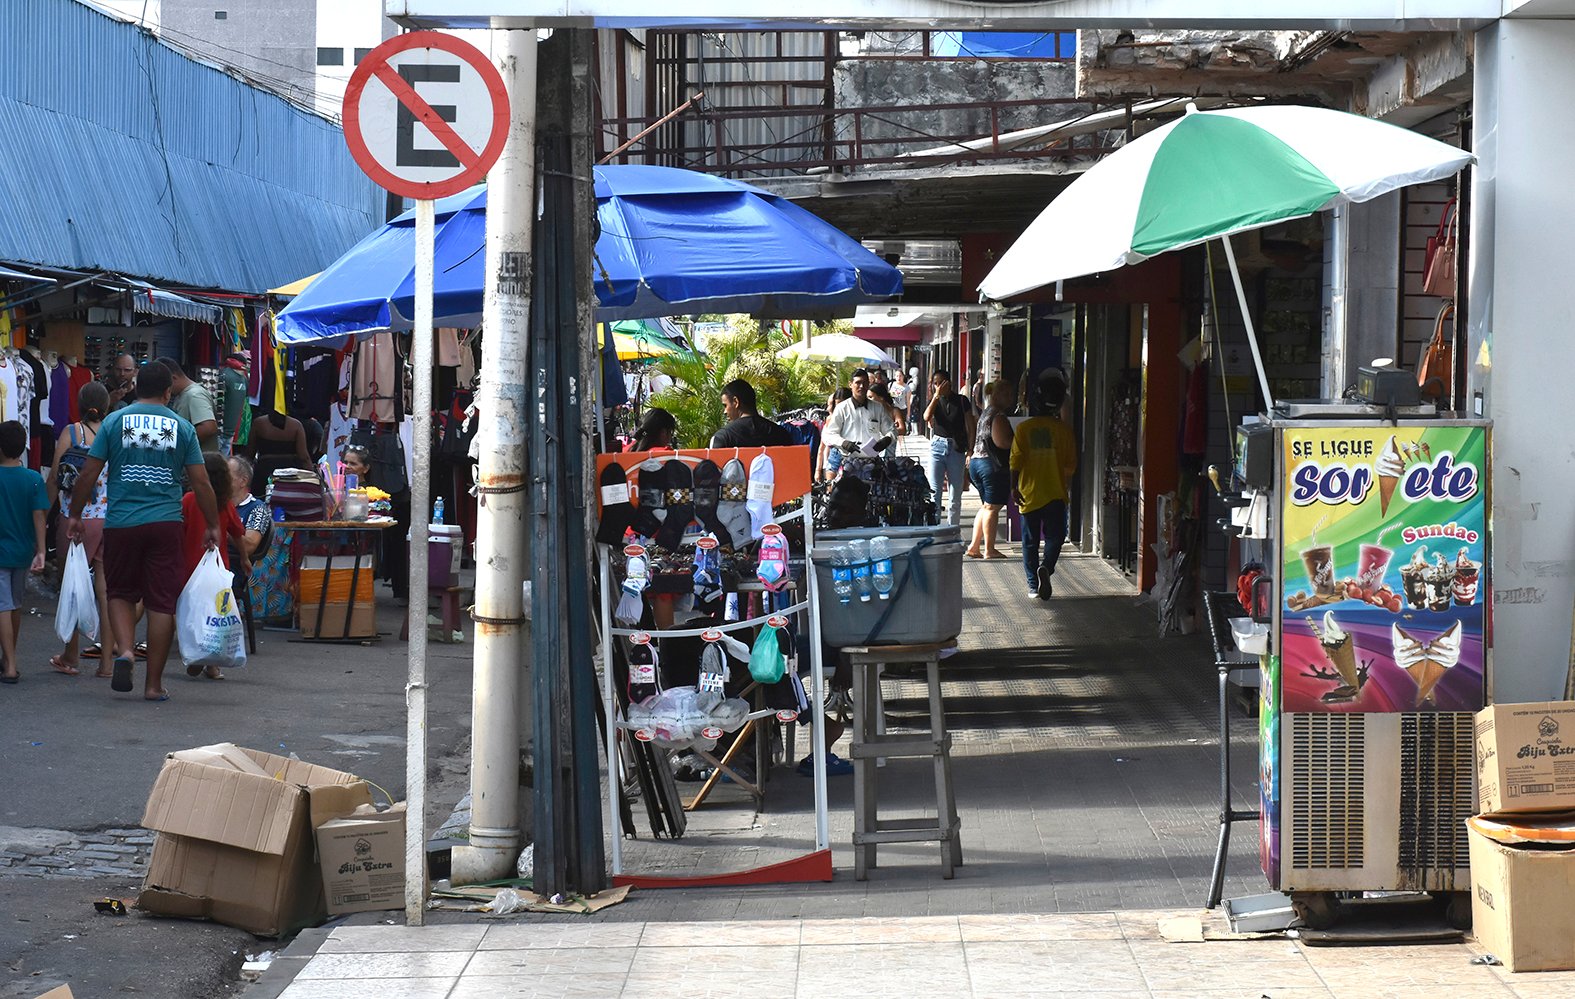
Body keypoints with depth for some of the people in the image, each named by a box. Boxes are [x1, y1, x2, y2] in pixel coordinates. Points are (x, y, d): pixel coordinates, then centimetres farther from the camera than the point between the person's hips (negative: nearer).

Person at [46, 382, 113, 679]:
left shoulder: (71, 432, -5)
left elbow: (53, 479, -5)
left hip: (77, 519, -2)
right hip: (112, 519, 2)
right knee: (106, 589, 6)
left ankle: (70, 657, 17)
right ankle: (107, 660, 6)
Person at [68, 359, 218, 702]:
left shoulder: (115, 422, 3)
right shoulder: (181, 427, 4)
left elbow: (88, 474, 2)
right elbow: (201, 483, 2)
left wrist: (75, 515, 12)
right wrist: (213, 526, 12)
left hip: (121, 523, 0)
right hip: (165, 523, 0)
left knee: (121, 593, 17)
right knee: (162, 602, 4)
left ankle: (124, 650, -8)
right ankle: (154, 683, 6)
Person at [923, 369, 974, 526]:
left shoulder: (961, 401, 3)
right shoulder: (935, 401, 8)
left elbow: (970, 428, 1)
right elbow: (927, 417, -13)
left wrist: (971, 450, -7)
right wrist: (936, 396, -15)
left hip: (956, 448, -1)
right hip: (938, 446, 1)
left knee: (955, 497, 4)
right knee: (934, 493, -5)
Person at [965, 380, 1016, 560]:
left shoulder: (985, 413, 17)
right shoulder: (999, 416, -14)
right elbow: (1001, 441, -22)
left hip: (976, 462, 10)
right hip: (993, 464, -10)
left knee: (986, 506, 17)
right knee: (992, 507, -4)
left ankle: (974, 546, 15)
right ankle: (989, 550, -2)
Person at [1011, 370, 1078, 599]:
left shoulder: (1024, 428, -3)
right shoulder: (1063, 429, -3)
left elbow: (1016, 460, -9)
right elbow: (1071, 464, 0)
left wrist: (1014, 488, -4)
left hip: (1029, 493, 1)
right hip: (1056, 494, -1)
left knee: (1030, 540, 10)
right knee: (1054, 535, 7)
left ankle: (1033, 585, 10)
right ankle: (1046, 567, -20)